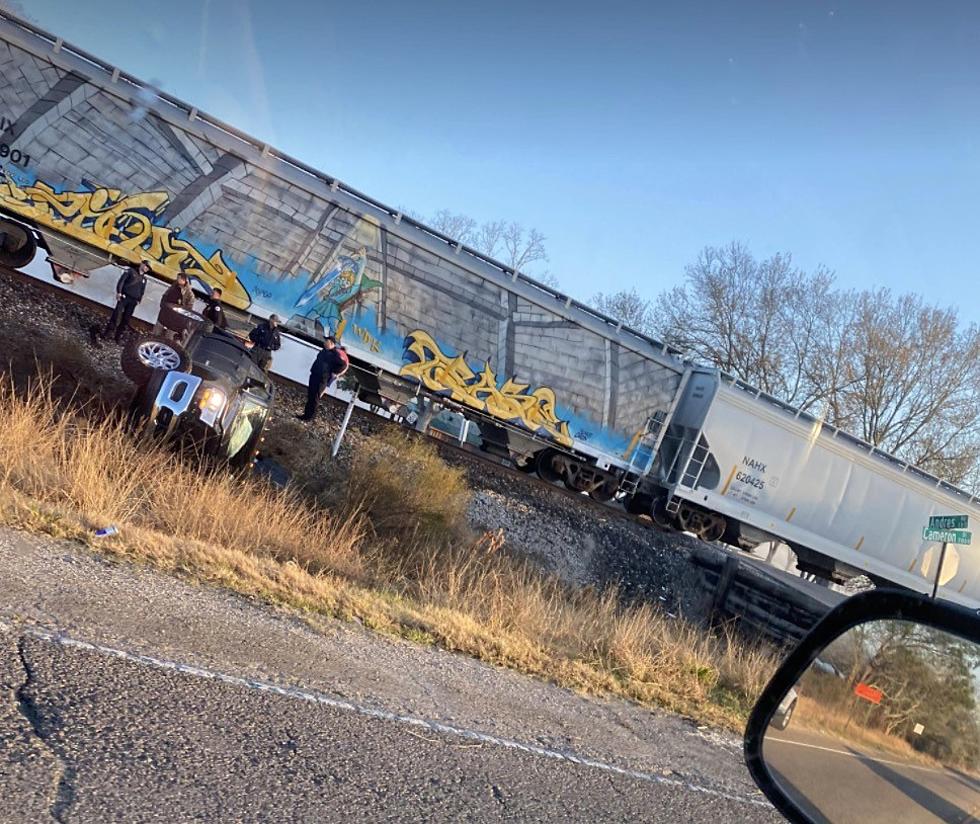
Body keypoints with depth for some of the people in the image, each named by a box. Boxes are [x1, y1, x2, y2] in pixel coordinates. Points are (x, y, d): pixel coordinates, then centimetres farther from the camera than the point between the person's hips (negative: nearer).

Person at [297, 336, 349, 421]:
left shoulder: (336, 354, -15)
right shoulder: (324, 350, 11)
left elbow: (344, 365, -17)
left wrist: (334, 373, -13)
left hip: (322, 378, -9)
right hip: (314, 375, 9)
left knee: (314, 397, -4)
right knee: (310, 395, 16)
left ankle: (309, 416, 3)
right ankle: (307, 412, 29)